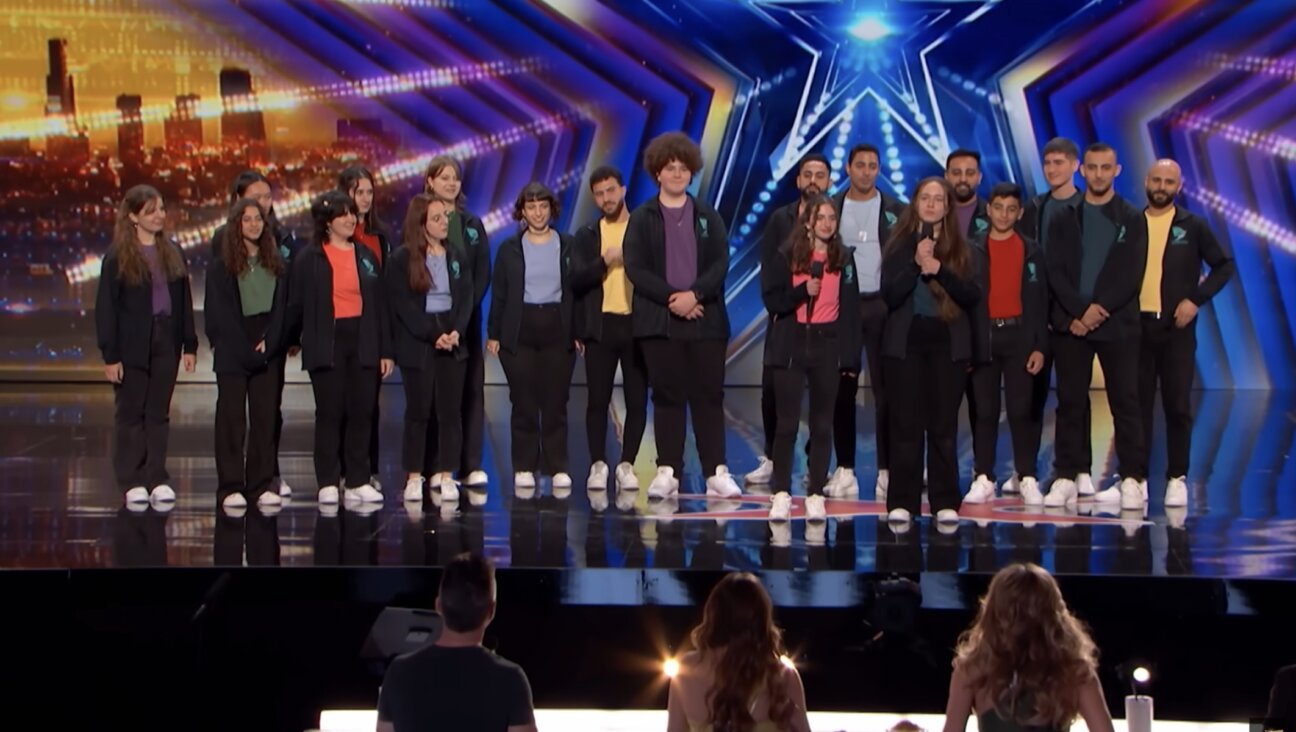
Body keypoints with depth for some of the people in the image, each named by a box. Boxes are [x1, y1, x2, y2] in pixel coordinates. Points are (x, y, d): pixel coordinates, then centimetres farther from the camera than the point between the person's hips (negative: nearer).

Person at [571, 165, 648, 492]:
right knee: (598, 399, -1)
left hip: (637, 325, 0)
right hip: (600, 325, 0)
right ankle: (598, 465, 6)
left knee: (637, 400, 0)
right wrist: (605, 260, -16)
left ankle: (627, 465, 8)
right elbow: (576, 281, -3)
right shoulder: (587, 236, 9)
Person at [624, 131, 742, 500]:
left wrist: (695, 294, -15)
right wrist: (670, 298, -14)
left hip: (705, 317, 1)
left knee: (709, 396, 1)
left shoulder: (708, 217, 10)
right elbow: (635, 268, -4)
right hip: (658, 320, -1)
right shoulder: (642, 218, 5)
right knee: (667, 396, 2)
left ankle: (716, 472, 1)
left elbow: (720, 263, 1)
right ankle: (668, 471, 4)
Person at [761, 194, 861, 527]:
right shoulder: (785, 257, 0)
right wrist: (803, 292, -19)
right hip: (790, 346, -2)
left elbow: (850, 310, 7)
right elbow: (772, 300, -4)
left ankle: (816, 496, 9)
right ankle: (781, 495, 4)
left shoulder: (844, 259, 7)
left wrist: (852, 357, 2)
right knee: (787, 423, -2)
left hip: (828, 346, 2)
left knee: (822, 424, 4)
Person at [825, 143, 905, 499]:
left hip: (881, 306, -1)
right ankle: (844, 469, 9)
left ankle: (886, 470, 0)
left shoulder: (894, 211, 4)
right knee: (842, 390, 3)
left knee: (884, 390, -3)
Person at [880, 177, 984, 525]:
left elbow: (974, 295, -5)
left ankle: (946, 502, 5)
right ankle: (902, 501, 2)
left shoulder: (965, 251, 6)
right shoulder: (900, 246, 6)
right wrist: (916, 264, -16)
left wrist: (940, 270, -16)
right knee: (906, 424, -1)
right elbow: (889, 295, -5)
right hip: (906, 342, 0)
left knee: (944, 425, 1)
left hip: (948, 344, 0)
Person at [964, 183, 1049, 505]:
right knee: (984, 410, 2)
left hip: (1019, 336, 0)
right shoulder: (972, 249, 5)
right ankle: (983, 479, 6)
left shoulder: (1031, 251, 6)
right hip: (983, 337, 1)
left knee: (1022, 410, -2)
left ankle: (1028, 479, 1)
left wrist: (1040, 346, -3)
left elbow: (1040, 300, 4)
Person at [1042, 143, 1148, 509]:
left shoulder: (1133, 219, 6)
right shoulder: (1064, 219, 9)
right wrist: (1080, 311, -12)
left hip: (1117, 324, -1)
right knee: (1070, 403, 3)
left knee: (1125, 403, -2)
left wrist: (1099, 310, -13)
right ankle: (1066, 479, 5)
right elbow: (1055, 272, 1)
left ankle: (1133, 480, 0)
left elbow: (1131, 275, -3)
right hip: (1071, 324, 2)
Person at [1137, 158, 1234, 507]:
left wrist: (1196, 299, -8)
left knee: (1178, 405, -1)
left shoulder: (1193, 226, 3)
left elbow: (1224, 266, 3)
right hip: (1136, 324, 2)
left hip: (1176, 327, -1)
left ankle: (1177, 478, 6)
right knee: (1138, 404, 3)